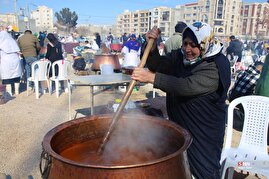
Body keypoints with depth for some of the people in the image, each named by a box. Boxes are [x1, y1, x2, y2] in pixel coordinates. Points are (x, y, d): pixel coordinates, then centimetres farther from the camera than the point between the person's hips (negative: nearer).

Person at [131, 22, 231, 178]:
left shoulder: (216, 66, -21)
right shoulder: (180, 57, 1)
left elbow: (188, 86, -33)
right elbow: (157, 65, -1)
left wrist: (152, 77, -39)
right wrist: (152, 46, -19)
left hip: (204, 132, -6)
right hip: (178, 124, 6)